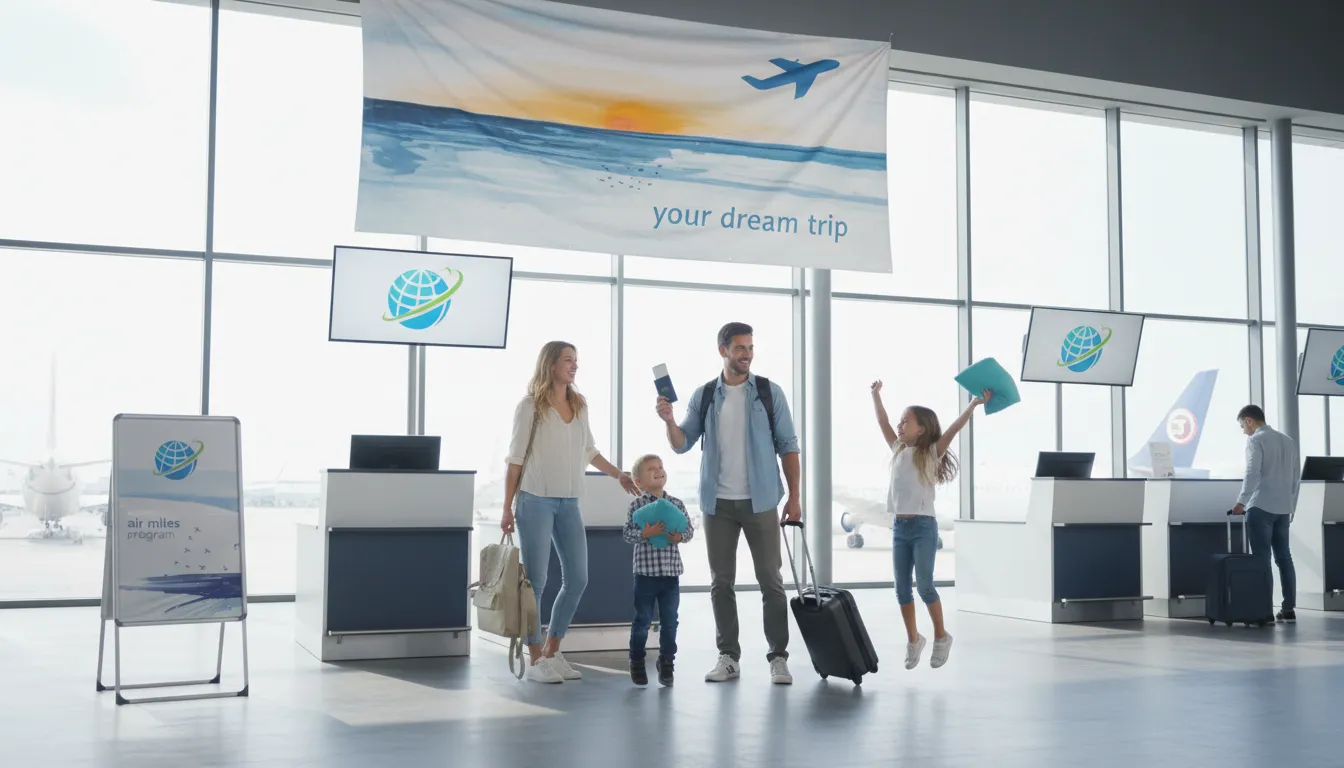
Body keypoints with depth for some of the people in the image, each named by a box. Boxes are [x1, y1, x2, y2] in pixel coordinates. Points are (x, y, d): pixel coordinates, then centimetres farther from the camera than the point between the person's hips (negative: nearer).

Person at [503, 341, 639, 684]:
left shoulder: (579, 405, 11)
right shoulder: (530, 406, -4)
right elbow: (516, 459, -4)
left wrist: (619, 475, 17)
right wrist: (507, 508, -7)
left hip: (569, 503, 6)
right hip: (536, 501, -6)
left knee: (577, 580, 5)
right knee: (535, 581, -2)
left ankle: (552, 652, 18)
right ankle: (536, 660, 6)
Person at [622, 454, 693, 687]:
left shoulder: (676, 504, 6)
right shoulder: (638, 505, -3)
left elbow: (689, 528, 8)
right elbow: (628, 533, -8)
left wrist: (680, 536, -12)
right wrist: (645, 533, -25)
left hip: (671, 572, 3)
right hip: (646, 572, -3)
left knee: (669, 621, 7)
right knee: (642, 620, 6)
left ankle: (666, 662, 21)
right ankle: (637, 663, 21)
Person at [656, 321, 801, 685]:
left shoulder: (769, 392, 0)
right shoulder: (704, 396, 5)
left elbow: (788, 446, 1)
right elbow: (683, 444, 4)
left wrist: (794, 496, -5)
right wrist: (669, 422, -17)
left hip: (759, 502, -2)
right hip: (717, 504, 2)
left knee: (770, 579, -1)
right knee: (721, 582, 6)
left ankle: (778, 657, 6)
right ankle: (728, 657, 15)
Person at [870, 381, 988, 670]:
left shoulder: (932, 453, -3)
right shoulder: (899, 451, 12)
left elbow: (953, 428, -12)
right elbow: (883, 422, 19)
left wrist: (974, 404, -20)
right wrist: (876, 395, 23)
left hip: (923, 526, -5)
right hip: (899, 527, 6)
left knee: (924, 585, -8)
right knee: (902, 588, 5)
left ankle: (941, 636, 9)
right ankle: (913, 639, 18)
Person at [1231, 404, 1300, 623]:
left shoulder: (1256, 440, -6)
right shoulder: (1288, 441, 16)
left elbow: (1252, 473, -17)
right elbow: (1296, 477, 18)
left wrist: (1241, 502, -18)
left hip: (1261, 507, -7)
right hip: (1283, 508, 7)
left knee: (1262, 559, -5)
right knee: (1284, 557, 9)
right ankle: (1289, 609, 9)